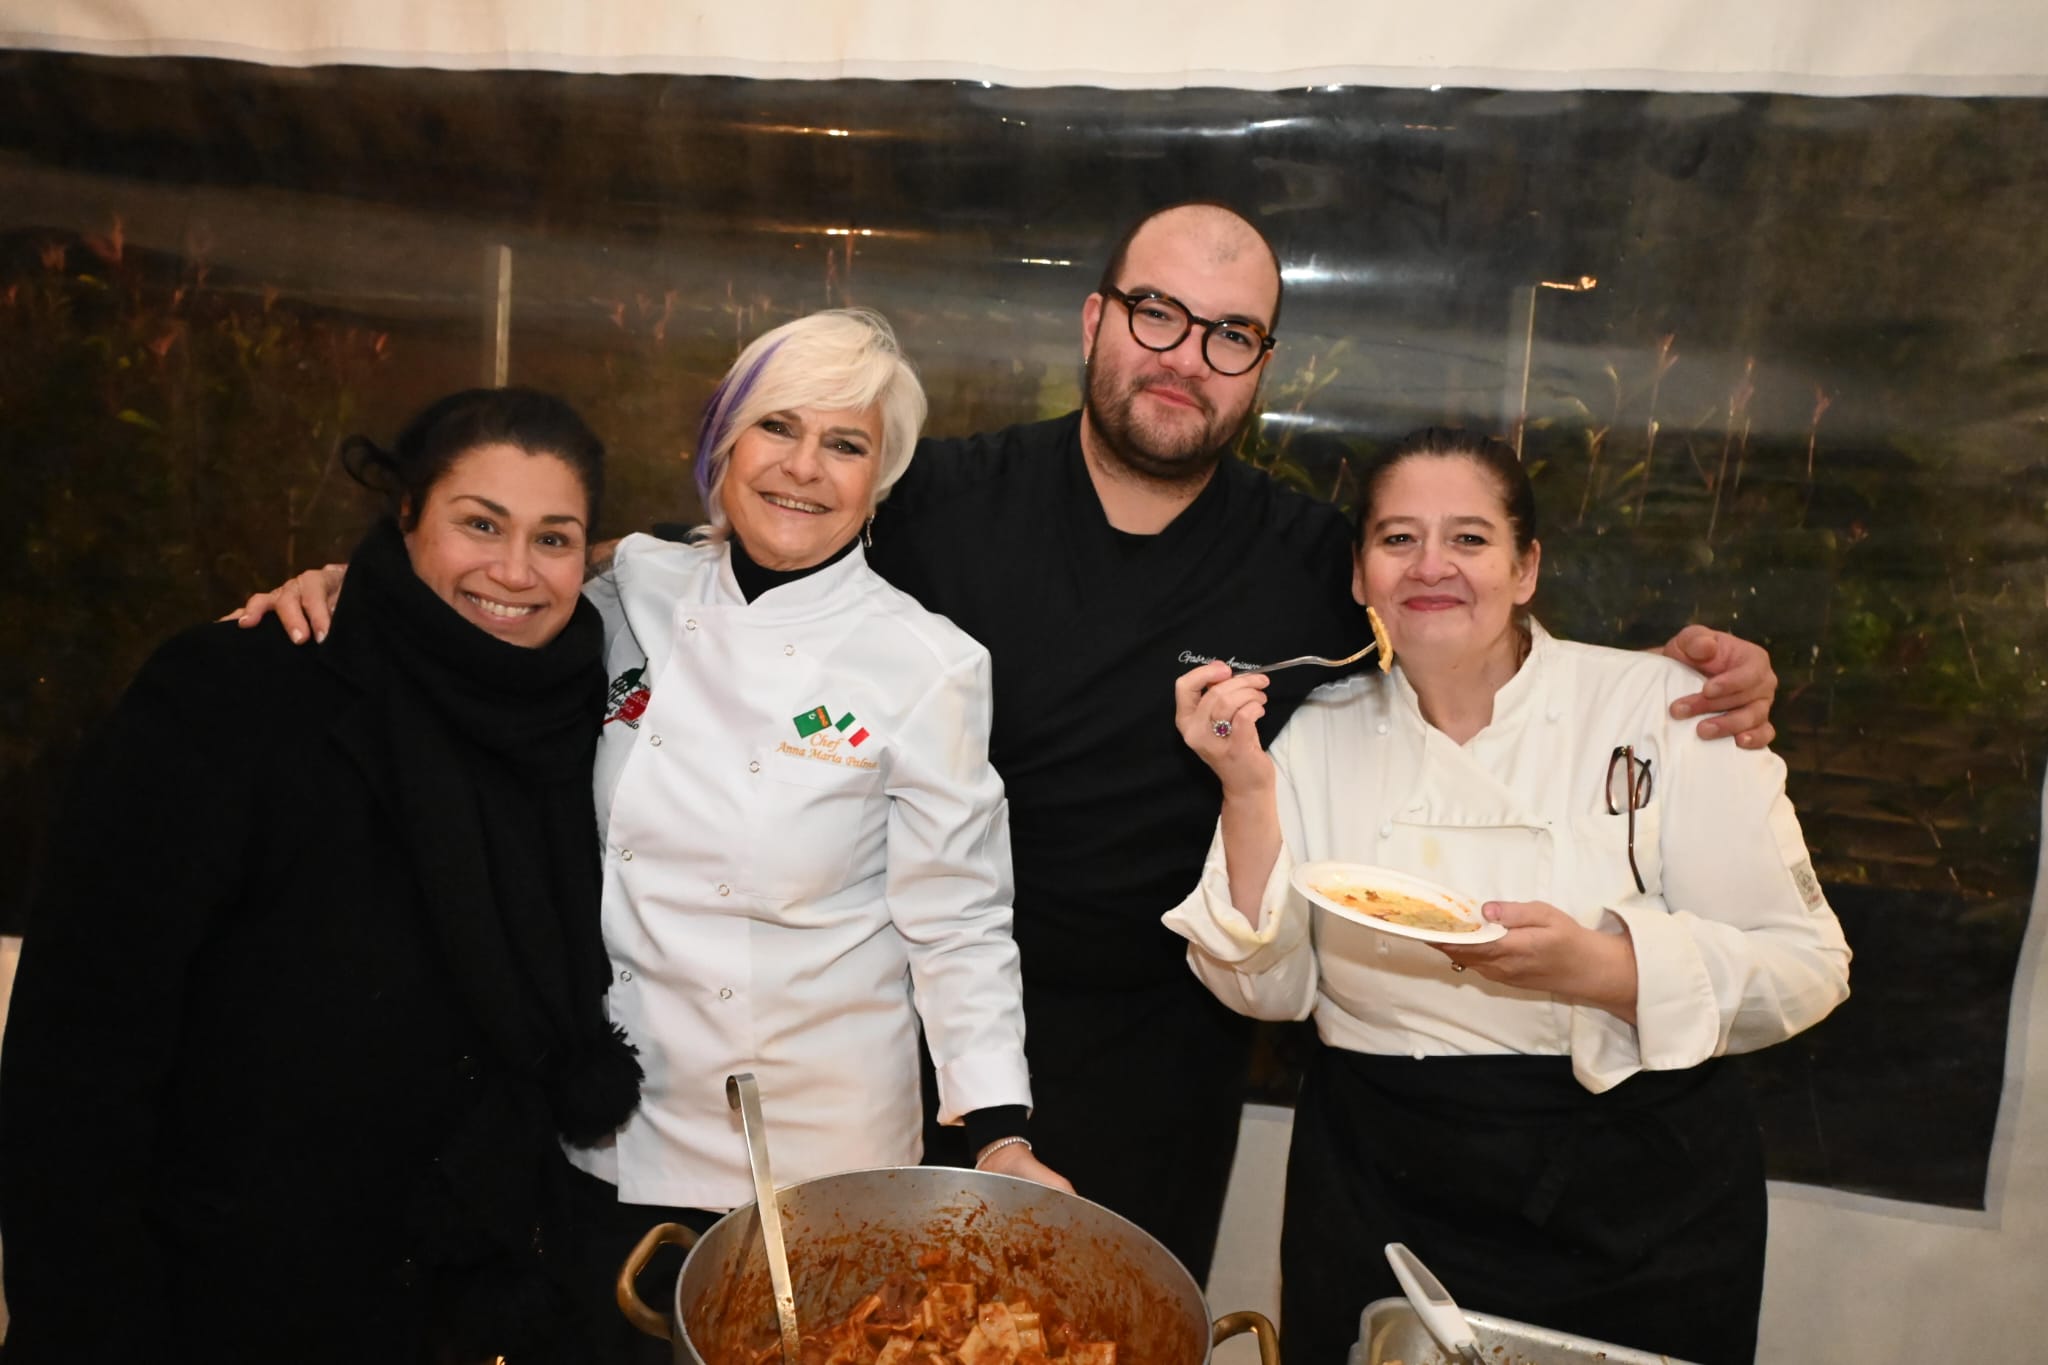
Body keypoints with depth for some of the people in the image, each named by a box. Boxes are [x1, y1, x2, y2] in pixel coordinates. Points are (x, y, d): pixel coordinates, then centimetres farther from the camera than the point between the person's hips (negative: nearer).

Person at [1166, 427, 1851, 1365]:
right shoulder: (1322, 735, -2)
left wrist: (1597, 967, -27)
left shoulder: (1660, 708, -10)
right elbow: (1268, 989, -6)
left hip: (1636, 1208, -1)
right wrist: (1248, 790, -19)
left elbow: (1803, 968, -10)